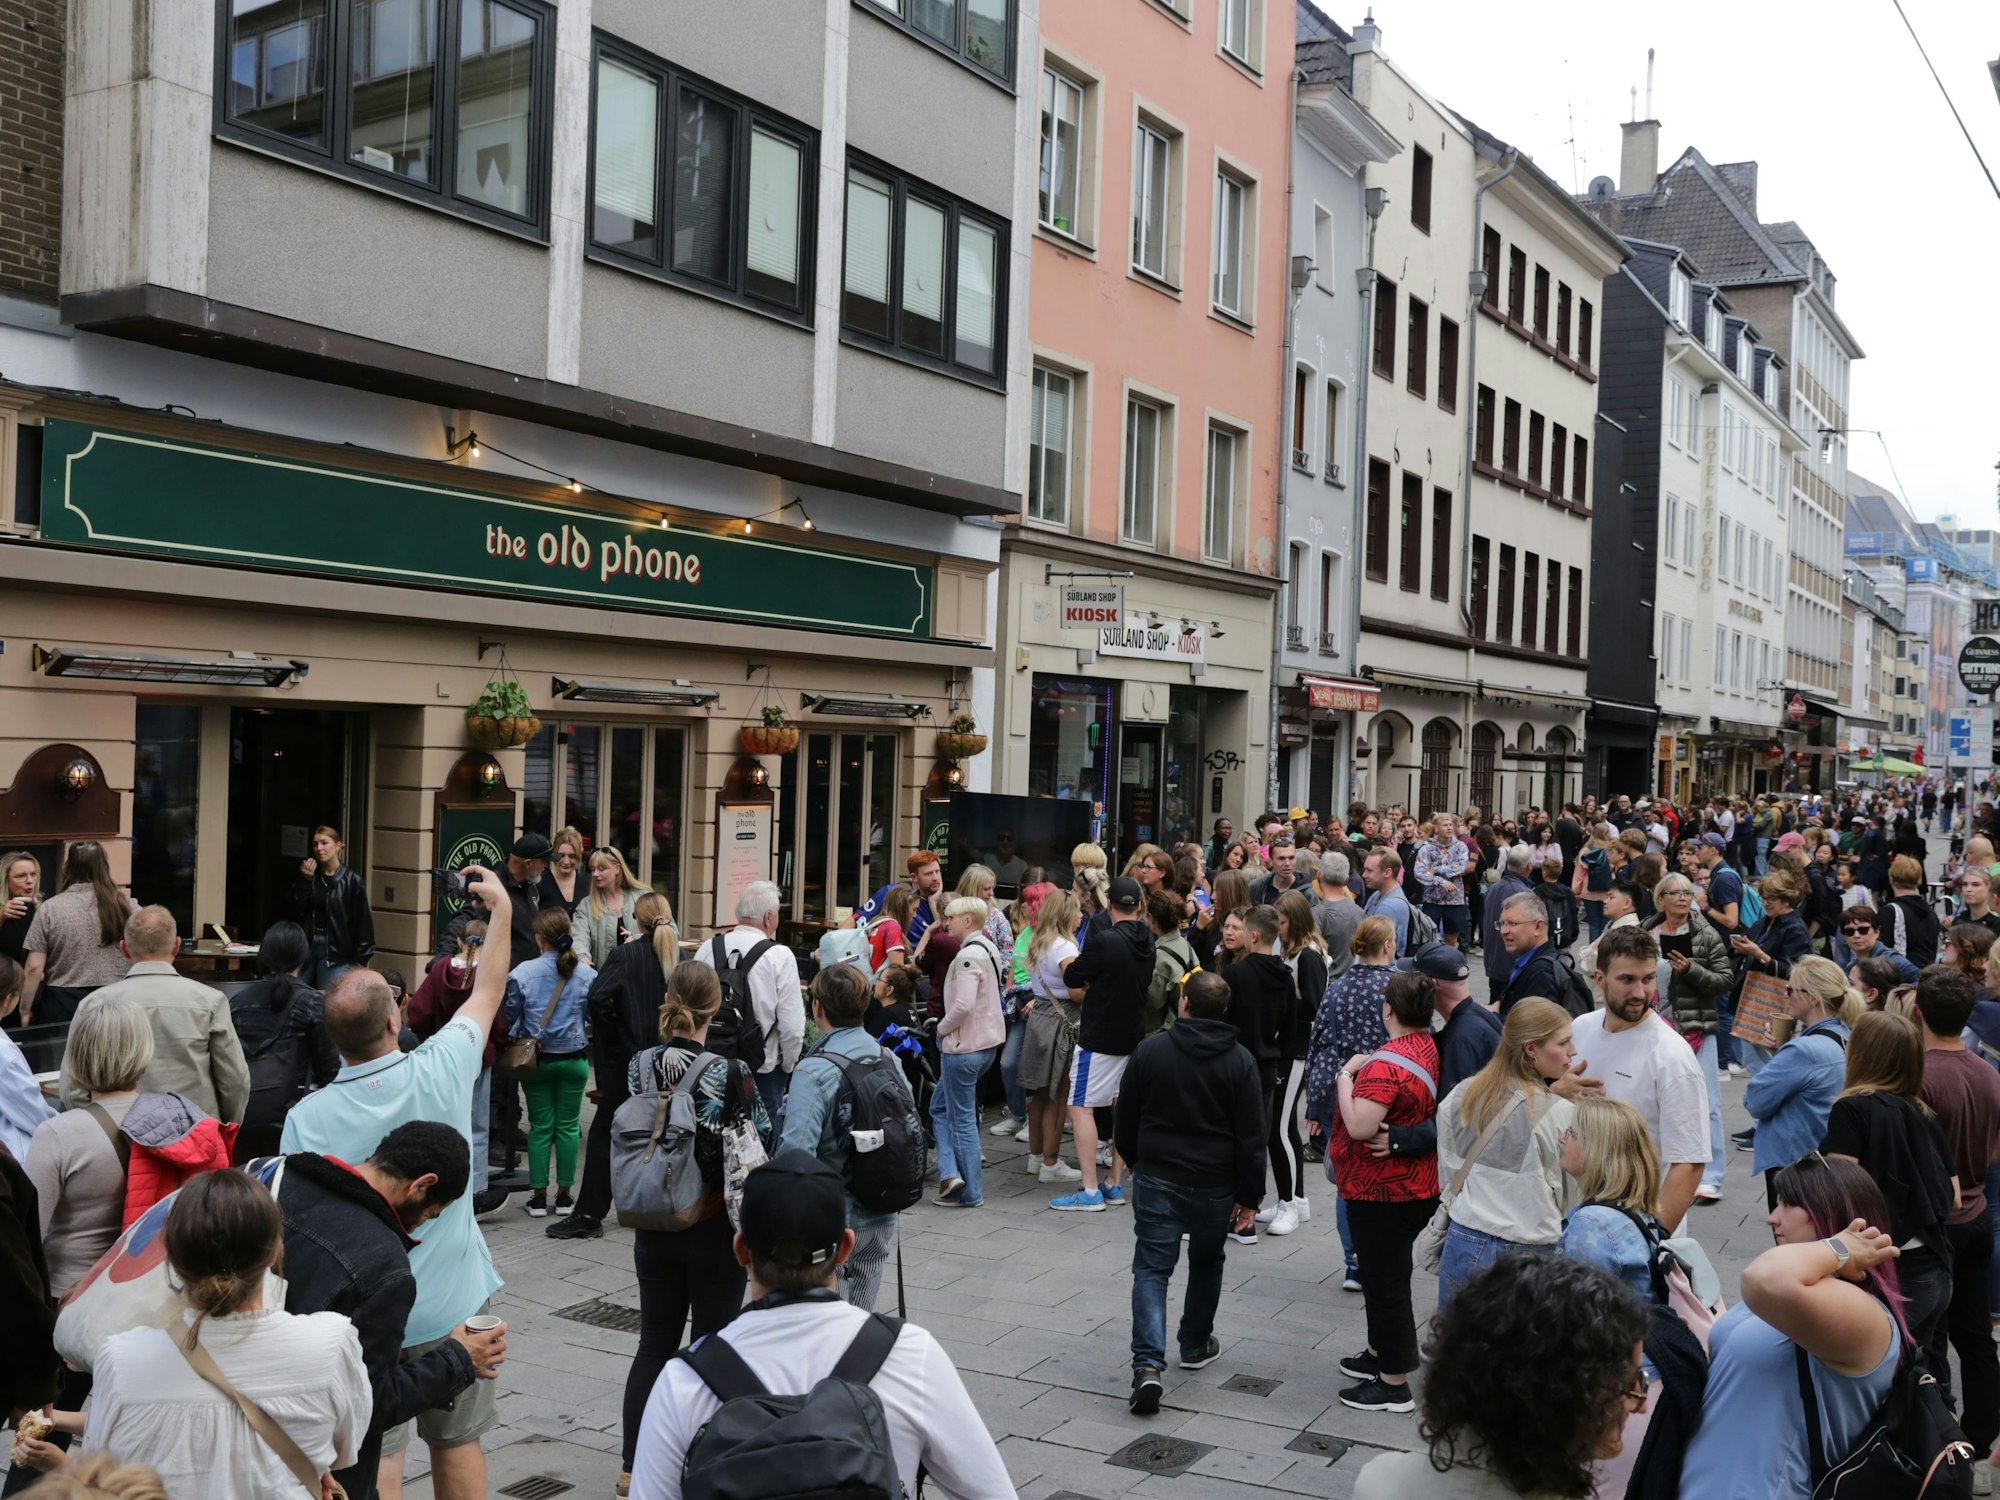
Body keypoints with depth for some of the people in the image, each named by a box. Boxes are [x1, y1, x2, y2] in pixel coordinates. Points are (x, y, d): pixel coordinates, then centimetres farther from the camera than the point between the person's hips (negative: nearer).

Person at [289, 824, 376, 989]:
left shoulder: (352, 881, -5)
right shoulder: (307, 875, 9)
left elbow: (362, 922, -6)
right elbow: (294, 912, 1)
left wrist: (358, 962, -9)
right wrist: (304, 881, -9)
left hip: (336, 953, -4)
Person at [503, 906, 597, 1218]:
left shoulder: (522, 973, -11)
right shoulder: (587, 974, -7)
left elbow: (511, 1018, -1)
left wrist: (520, 1045, 17)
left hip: (536, 1060, 0)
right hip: (573, 1058, 0)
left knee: (540, 1127, 8)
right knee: (568, 1126, 9)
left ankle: (539, 1196, 11)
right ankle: (564, 1195, 13)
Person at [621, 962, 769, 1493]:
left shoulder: (638, 1067, -5)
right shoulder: (730, 1074, -17)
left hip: (652, 1227, 4)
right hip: (714, 1230, -4)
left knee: (654, 1342, 15)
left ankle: (636, 1465, 21)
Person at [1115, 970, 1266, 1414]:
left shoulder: (1150, 1050, -6)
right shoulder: (1240, 1062, -7)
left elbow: (1125, 1122, 3)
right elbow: (1251, 1137, -7)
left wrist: (1135, 1162, 20)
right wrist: (1249, 1196, 1)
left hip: (1156, 1179, -1)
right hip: (1214, 1185, 1)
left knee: (1151, 1269, 0)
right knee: (1206, 1263, 23)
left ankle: (1148, 1364, -16)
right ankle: (1196, 1345, 37)